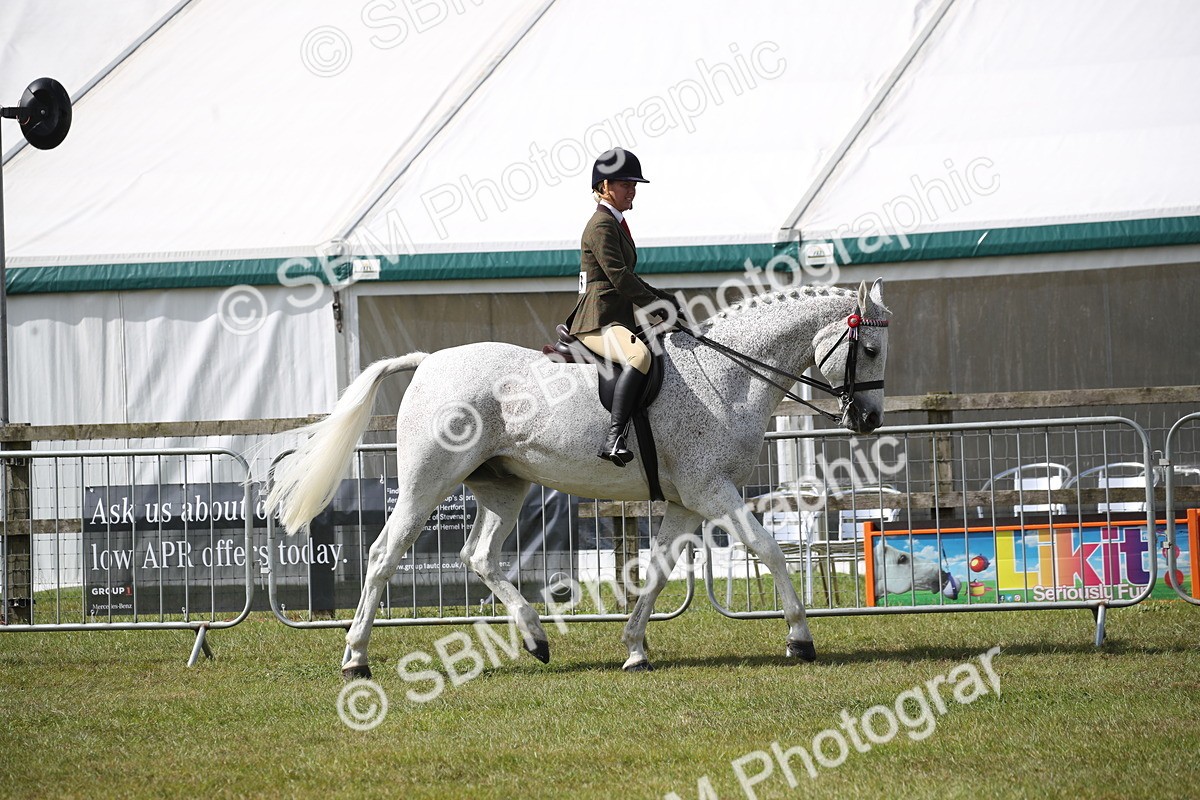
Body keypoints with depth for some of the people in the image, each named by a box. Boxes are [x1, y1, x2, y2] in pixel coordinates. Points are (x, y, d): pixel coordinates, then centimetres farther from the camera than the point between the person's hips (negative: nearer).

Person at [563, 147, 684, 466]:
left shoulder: (616, 224, 23)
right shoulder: (602, 225, -9)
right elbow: (619, 278, -17)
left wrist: (666, 300, 15)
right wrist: (660, 307, -14)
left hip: (617, 320, 11)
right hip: (598, 322, -11)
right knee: (640, 355, -38)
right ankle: (614, 438, -48)